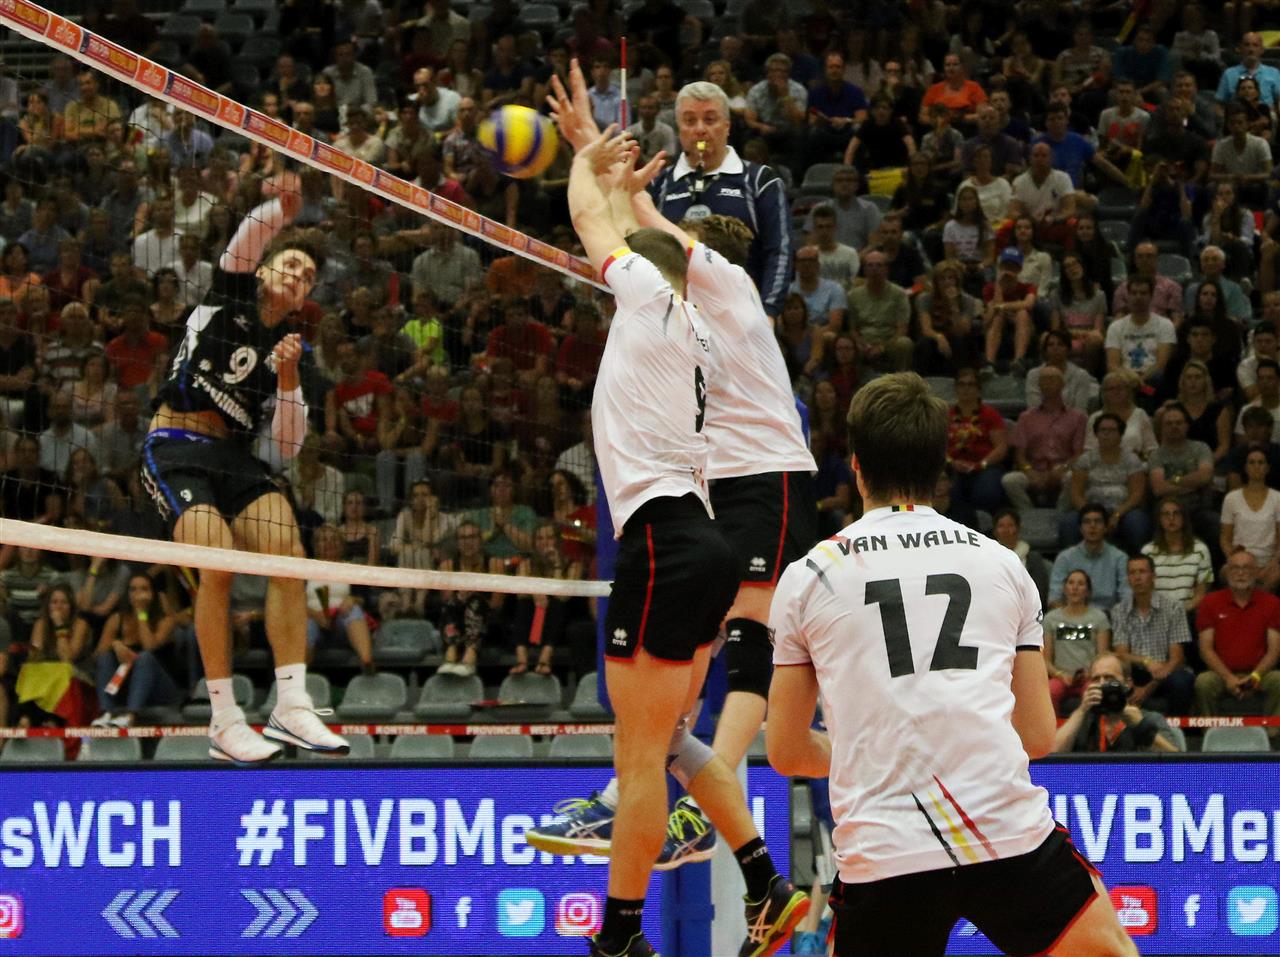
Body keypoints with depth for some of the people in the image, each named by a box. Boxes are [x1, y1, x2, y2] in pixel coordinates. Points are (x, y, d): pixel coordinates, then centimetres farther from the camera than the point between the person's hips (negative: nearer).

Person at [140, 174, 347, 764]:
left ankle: (292, 705, -15)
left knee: (290, 555, -16)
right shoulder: (231, 296, 6)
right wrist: (282, 210, -36)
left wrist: (288, 379, -6)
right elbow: (243, 243, -16)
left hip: (234, 457, 6)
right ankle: (224, 722, -21)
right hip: (175, 446, -6)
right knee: (218, 563, -24)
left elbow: (288, 446, 9)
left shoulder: (289, 349, 15)